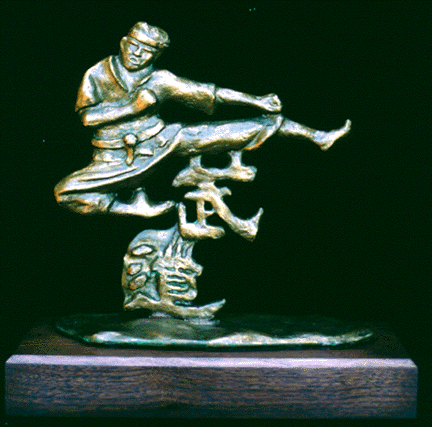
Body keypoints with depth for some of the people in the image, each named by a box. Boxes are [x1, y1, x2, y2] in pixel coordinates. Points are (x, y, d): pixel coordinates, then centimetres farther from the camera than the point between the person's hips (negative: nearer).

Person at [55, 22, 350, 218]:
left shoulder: (160, 80, 0)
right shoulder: (97, 75, -4)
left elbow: (209, 93, 3)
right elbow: (87, 116, -15)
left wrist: (256, 101, 2)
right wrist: (134, 106, -20)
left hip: (161, 141, 1)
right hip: (118, 161, -1)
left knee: (239, 132, -5)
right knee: (66, 192, -28)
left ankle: (316, 136, 2)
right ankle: (134, 208, -19)